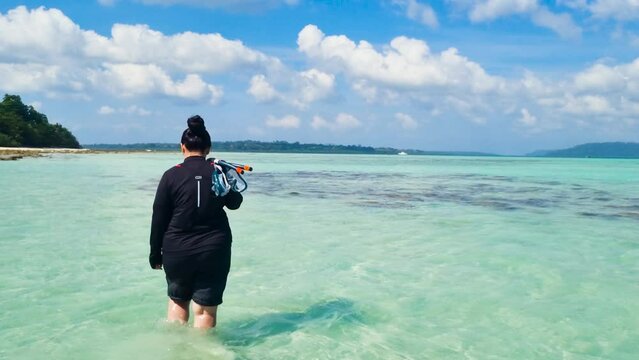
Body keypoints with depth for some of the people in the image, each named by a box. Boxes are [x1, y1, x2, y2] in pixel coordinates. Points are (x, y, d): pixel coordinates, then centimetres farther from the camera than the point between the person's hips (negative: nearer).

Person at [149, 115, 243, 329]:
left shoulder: (171, 175, -6)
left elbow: (159, 219, -3)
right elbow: (234, 203, 14)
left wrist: (155, 254, 7)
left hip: (177, 252, 0)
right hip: (215, 251, 0)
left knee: (177, 301, 22)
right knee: (206, 309, 7)